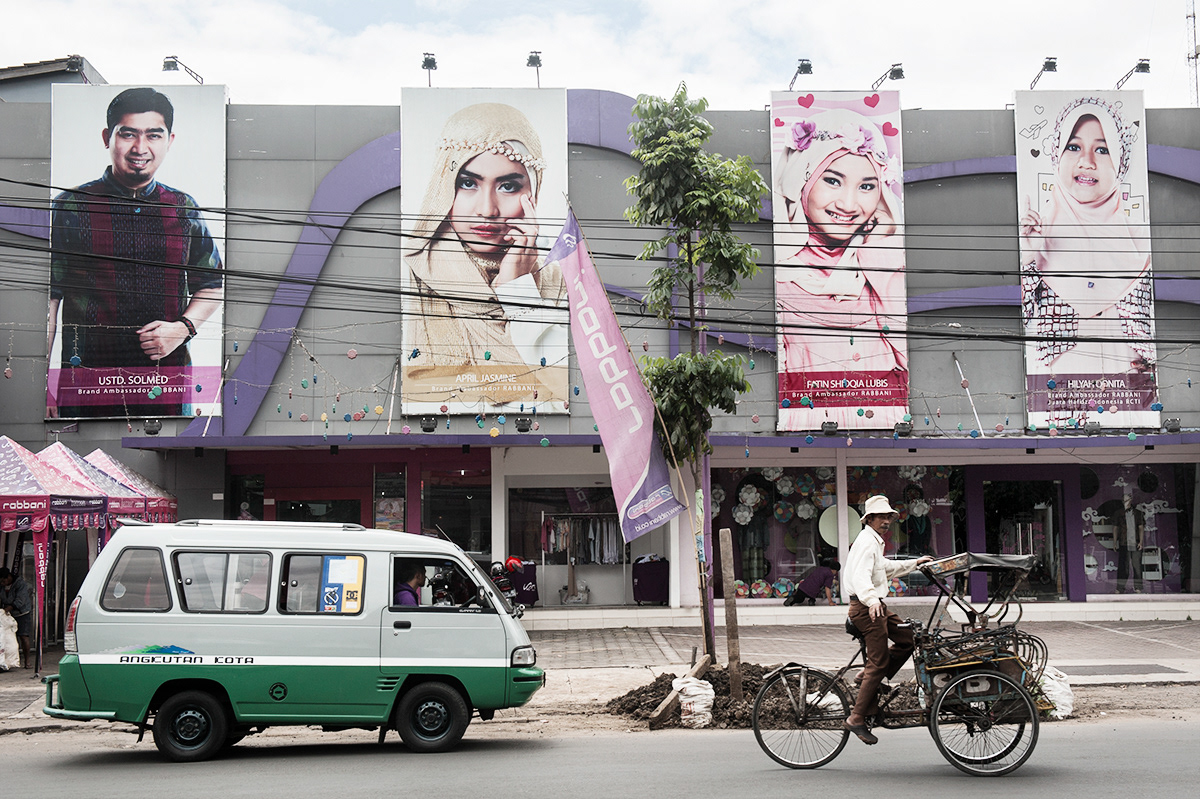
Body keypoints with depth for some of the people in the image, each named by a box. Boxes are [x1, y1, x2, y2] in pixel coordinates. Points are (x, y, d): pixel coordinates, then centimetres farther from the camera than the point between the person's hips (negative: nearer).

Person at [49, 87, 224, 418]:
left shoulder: (184, 209, 8)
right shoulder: (70, 208, -1)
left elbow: (212, 286, 16)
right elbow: (46, 300, -2)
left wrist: (182, 328, -4)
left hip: (169, 381, 3)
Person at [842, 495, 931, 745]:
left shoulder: (874, 542, 19)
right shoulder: (866, 541, -14)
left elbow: (886, 567, 37)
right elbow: (861, 576, -30)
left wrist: (915, 564, 41)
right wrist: (871, 600, -46)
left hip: (876, 606, 10)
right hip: (866, 608, -10)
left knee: (908, 638, 9)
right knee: (879, 663, -9)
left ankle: (869, 677, 12)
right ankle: (857, 719, -6)